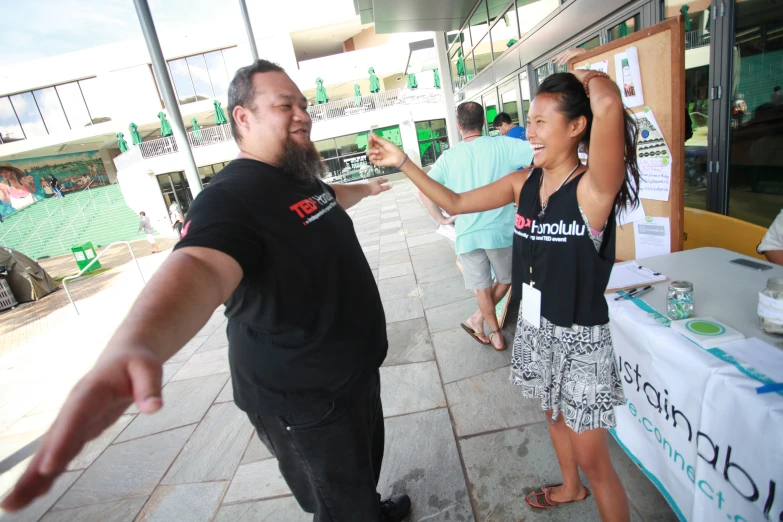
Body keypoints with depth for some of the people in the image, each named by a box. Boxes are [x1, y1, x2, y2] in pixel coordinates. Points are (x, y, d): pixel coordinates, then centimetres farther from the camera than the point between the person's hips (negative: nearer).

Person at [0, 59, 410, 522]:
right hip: (307, 402, -9)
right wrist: (134, 344, -65)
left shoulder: (303, 179, 4)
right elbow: (199, 269, -45)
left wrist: (365, 188, 47)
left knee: (366, 472, 34)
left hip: (357, 373, 9)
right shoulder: (230, 197, -25)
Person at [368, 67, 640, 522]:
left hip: (579, 338, -7)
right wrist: (403, 163, 1)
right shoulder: (523, 182, -2)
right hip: (535, 327, 7)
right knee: (553, 414, 30)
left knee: (593, 459, 9)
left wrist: (591, 79, -17)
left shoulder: (594, 187, -22)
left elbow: (609, 104, -40)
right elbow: (456, 203, 3)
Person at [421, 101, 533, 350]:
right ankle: (478, 319, 28)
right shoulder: (503, 145, -5)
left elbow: (424, 190, 0)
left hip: (467, 234, 2)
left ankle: (495, 335, 30)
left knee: (483, 288, 16)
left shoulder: (448, 157, 1)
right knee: (504, 281, 25)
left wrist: (442, 219, 7)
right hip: (499, 229, -1)